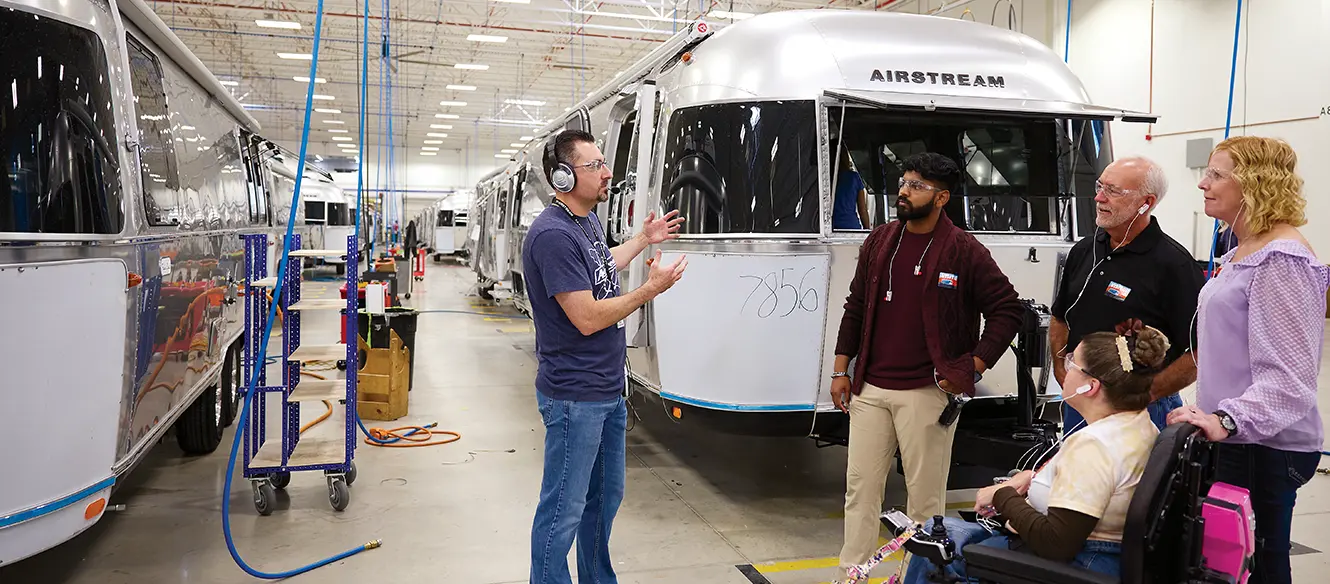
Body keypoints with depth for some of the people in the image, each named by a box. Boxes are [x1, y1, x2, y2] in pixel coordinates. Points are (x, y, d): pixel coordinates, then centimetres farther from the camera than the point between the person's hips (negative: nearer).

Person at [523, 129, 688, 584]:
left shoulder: (587, 221, 8)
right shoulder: (553, 235, -23)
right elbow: (587, 318, -24)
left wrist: (643, 239, 29)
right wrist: (651, 289, -17)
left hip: (608, 389, 10)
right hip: (575, 397, -10)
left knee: (605, 496, 21)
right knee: (564, 509, 2)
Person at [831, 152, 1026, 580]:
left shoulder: (965, 251, -5)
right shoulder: (878, 242, 8)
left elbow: (1007, 310, -1)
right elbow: (856, 307, 12)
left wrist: (973, 367, -7)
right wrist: (841, 369, 10)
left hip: (927, 393, -4)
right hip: (870, 389, 4)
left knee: (925, 493, 5)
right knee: (861, 486, 8)